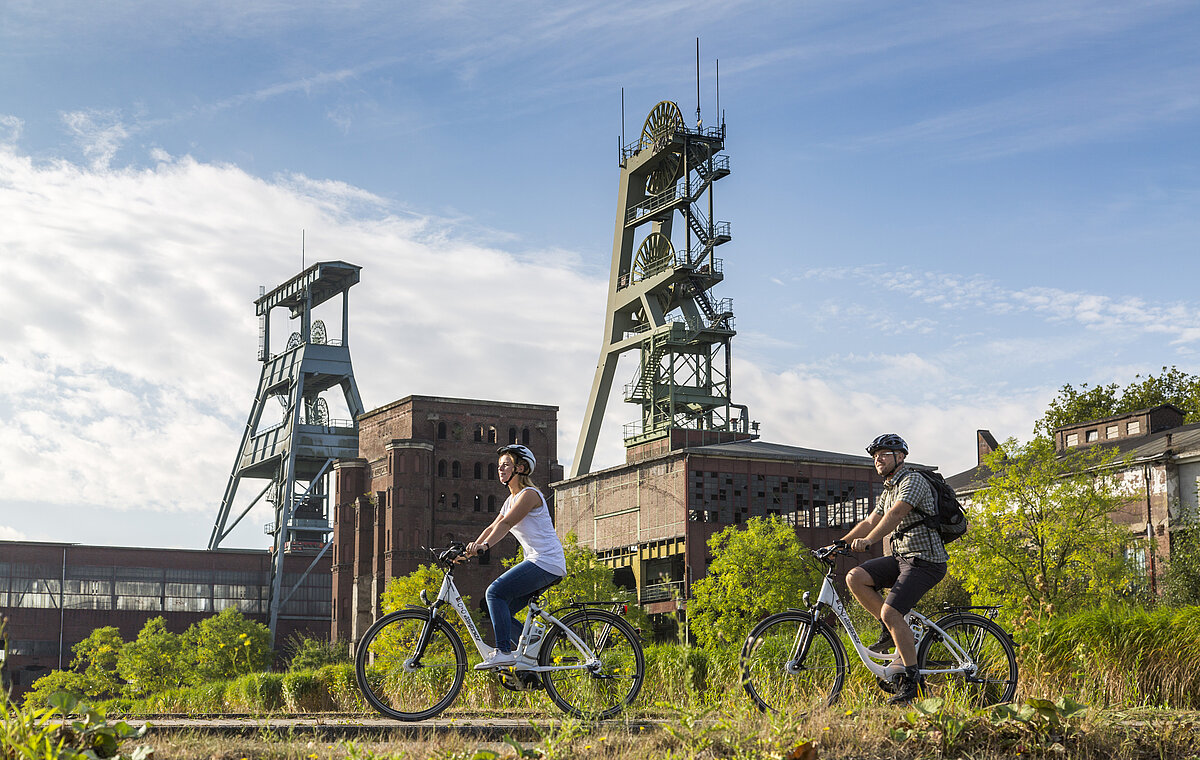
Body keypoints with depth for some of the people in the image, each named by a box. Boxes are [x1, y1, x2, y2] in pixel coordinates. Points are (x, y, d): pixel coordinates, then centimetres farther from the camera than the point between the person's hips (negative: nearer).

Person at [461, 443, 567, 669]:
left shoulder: (529, 494, -10)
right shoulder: (510, 501, 20)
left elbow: (506, 524, -22)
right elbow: (493, 527, 13)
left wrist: (484, 546, -33)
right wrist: (470, 549, -1)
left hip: (546, 562, -10)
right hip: (536, 562, 10)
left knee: (495, 592, -19)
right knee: (501, 611, 3)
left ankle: (503, 651, -19)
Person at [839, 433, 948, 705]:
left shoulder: (913, 481, -12)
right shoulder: (887, 491, 19)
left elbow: (896, 514, -27)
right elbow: (870, 522, 21)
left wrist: (868, 541, -39)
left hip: (925, 560, -9)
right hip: (902, 557, 9)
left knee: (890, 612, -21)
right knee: (855, 577, -8)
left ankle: (911, 678, -11)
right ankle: (892, 631, 3)